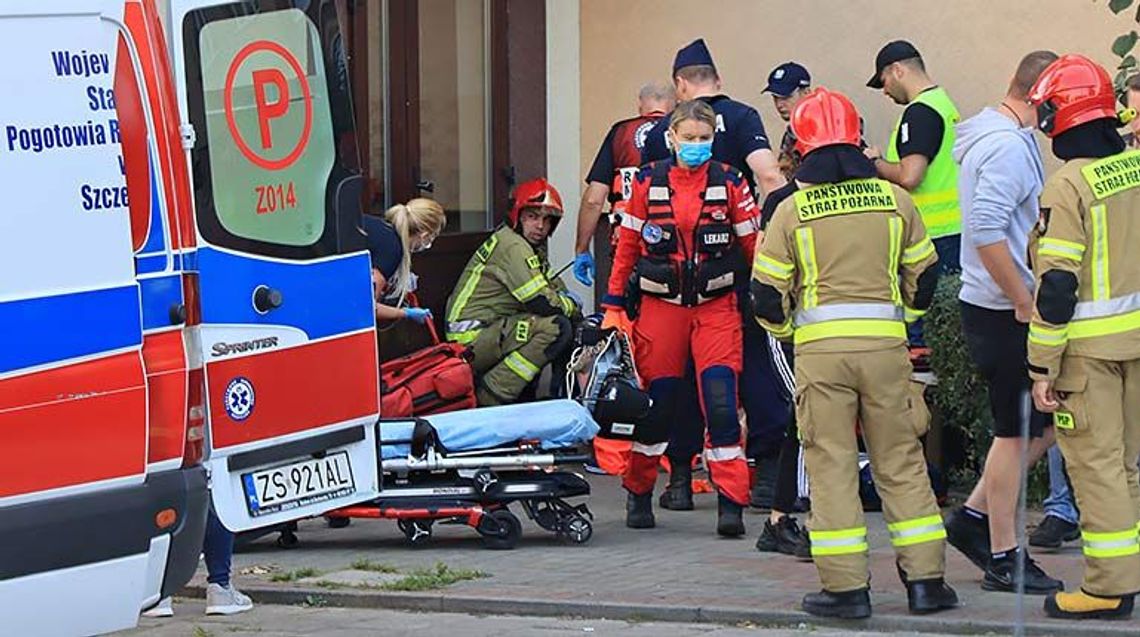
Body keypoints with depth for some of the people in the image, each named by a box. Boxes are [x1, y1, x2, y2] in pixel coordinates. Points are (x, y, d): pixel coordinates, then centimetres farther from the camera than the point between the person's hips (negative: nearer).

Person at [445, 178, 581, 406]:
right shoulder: (513, 246, -15)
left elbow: (554, 286, 24)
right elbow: (542, 303, -20)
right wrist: (572, 305, -1)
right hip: (471, 339, -10)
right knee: (558, 329, -25)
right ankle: (490, 396, -22)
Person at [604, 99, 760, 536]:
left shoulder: (730, 183, 1)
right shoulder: (648, 183, 3)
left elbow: (754, 244, 4)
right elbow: (626, 246, 9)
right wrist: (613, 304, 8)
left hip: (716, 307, -1)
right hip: (660, 304, 1)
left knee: (720, 401, -12)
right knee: (656, 403, 7)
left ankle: (731, 504, -9)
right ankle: (639, 494, 24)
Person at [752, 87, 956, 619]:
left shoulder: (792, 210, -2)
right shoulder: (894, 200, 3)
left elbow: (767, 294, 1)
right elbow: (923, 276, 12)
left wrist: (786, 329, 21)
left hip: (821, 348, -2)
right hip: (885, 342, 2)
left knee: (831, 463, 3)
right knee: (901, 460, 10)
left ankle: (845, 587, 0)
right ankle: (925, 579, 10)